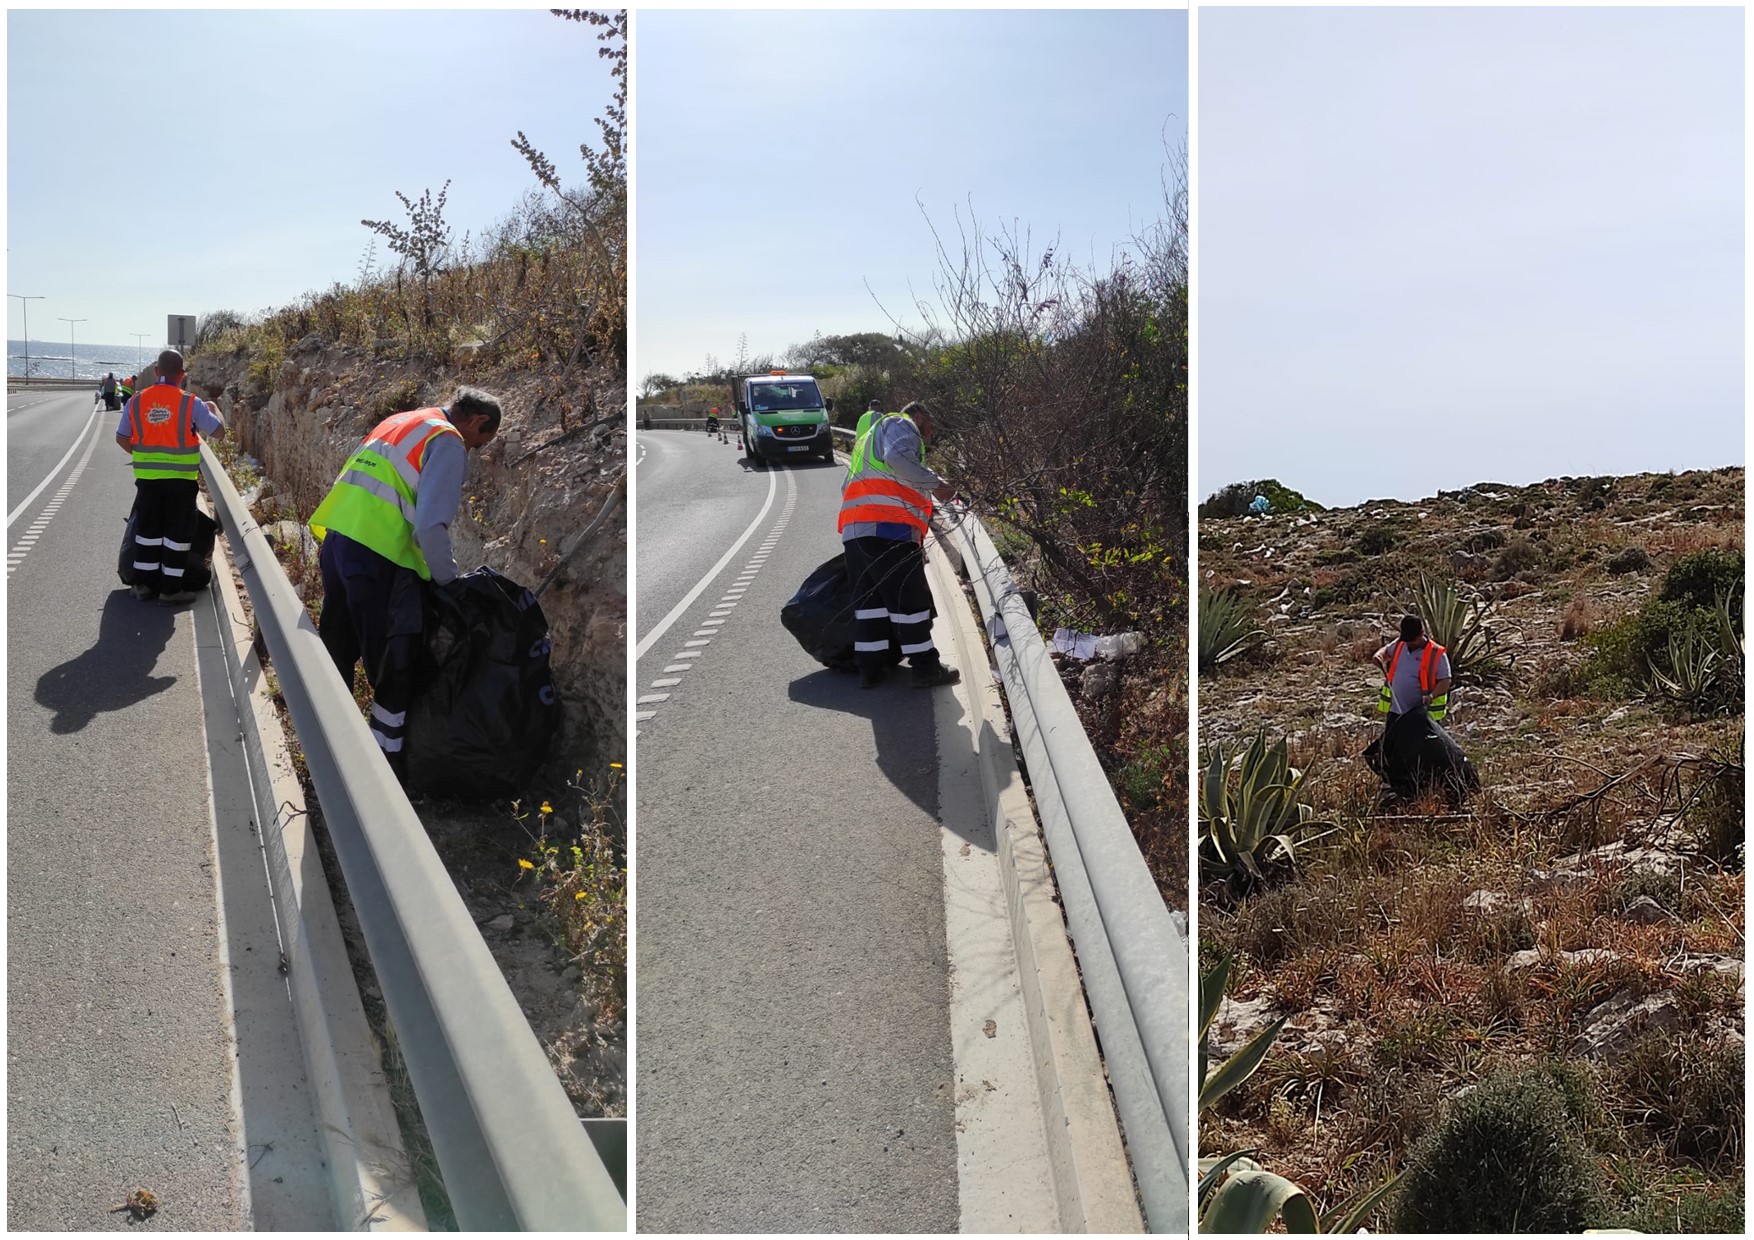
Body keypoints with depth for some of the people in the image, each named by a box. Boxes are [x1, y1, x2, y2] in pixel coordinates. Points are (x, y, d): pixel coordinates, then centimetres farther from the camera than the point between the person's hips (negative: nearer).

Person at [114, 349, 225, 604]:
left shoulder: (136, 402, 0)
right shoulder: (190, 403, -10)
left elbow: (121, 438, 6)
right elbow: (219, 432, -4)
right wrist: (213, 411, 15)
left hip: (147, 477, 4)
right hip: (180, 478, -3)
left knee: (147, 529, 14)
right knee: (177, 532, 5)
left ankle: (143, 583, 19)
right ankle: (170, 588, 7)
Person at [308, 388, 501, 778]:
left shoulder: (400, 422, 22)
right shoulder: (448, 443, -5)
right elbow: (431, 524, -15)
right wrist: (447, 579, -2)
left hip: (336, 537, 9)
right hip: (378, 557, -9)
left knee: (337, 652, 19)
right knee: (394, 671, 2)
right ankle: (389, 768, 8)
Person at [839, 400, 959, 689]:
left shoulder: (868, 437, 36)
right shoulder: (902, 425, 7)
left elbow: (847, 487, 34)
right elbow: (898, 458, -15)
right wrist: (934, 483, -11)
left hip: (853, 530, 9)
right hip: (888, 527, -9)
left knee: (869, 598, 10)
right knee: (910, 599, -3)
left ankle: (869, 667, 9)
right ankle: (926, 669, 1)